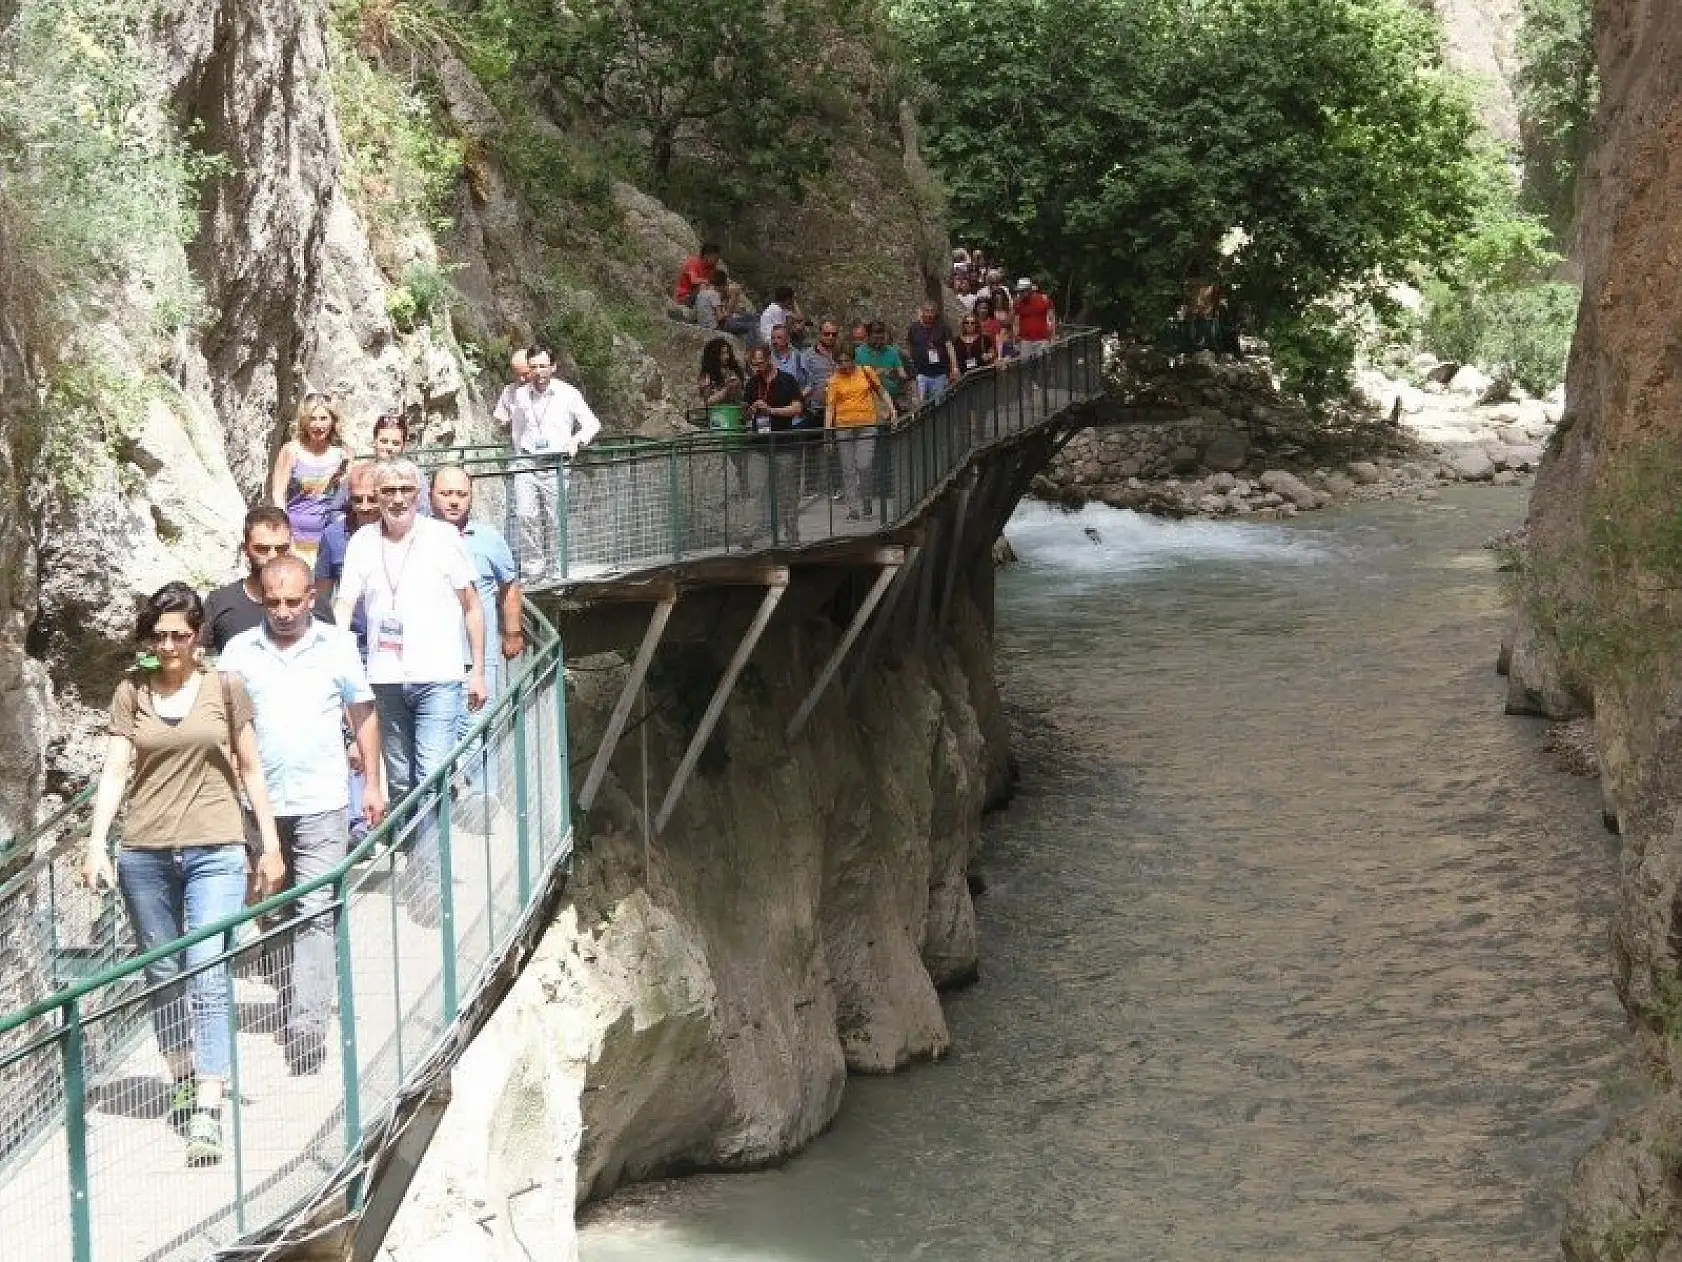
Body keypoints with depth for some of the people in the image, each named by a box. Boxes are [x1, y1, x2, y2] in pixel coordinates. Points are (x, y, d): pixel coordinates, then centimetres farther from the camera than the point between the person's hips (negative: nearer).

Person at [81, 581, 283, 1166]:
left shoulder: (224, 687, 3)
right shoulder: (132, 692, 5)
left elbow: (250, 771, 9)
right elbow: (114, 771, -1)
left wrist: (271, 845, 8)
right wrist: (96, 843, -12)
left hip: (214, 851, -2)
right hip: (144, 853, 2)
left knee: (207, 973, -11)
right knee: (163, 975, 11)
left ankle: (208, 1113, -15)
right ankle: (183, 1079, 30)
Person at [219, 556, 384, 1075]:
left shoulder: (338, 646, 1)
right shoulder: (239, 652, 3)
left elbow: (362, 716, 9)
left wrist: (373, 784, 9)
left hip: (322, 804, -3)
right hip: (261, 805, 3)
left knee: (314, 914, -10)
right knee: (274, 912, 13)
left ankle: (307, 1027, -15)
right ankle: (292, 1004, 27)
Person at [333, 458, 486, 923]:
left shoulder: (444, 537, -2)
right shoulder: (362, 541, 4)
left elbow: (471, 606, 4)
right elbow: (343, 604, 2)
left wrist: (478, 670, 2)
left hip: (438, 679, -3)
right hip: (386, 679, 3)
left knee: (431, 778, -12)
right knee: (400, 780, 12)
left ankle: (426, 880, -10)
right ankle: (415, 861, 27)